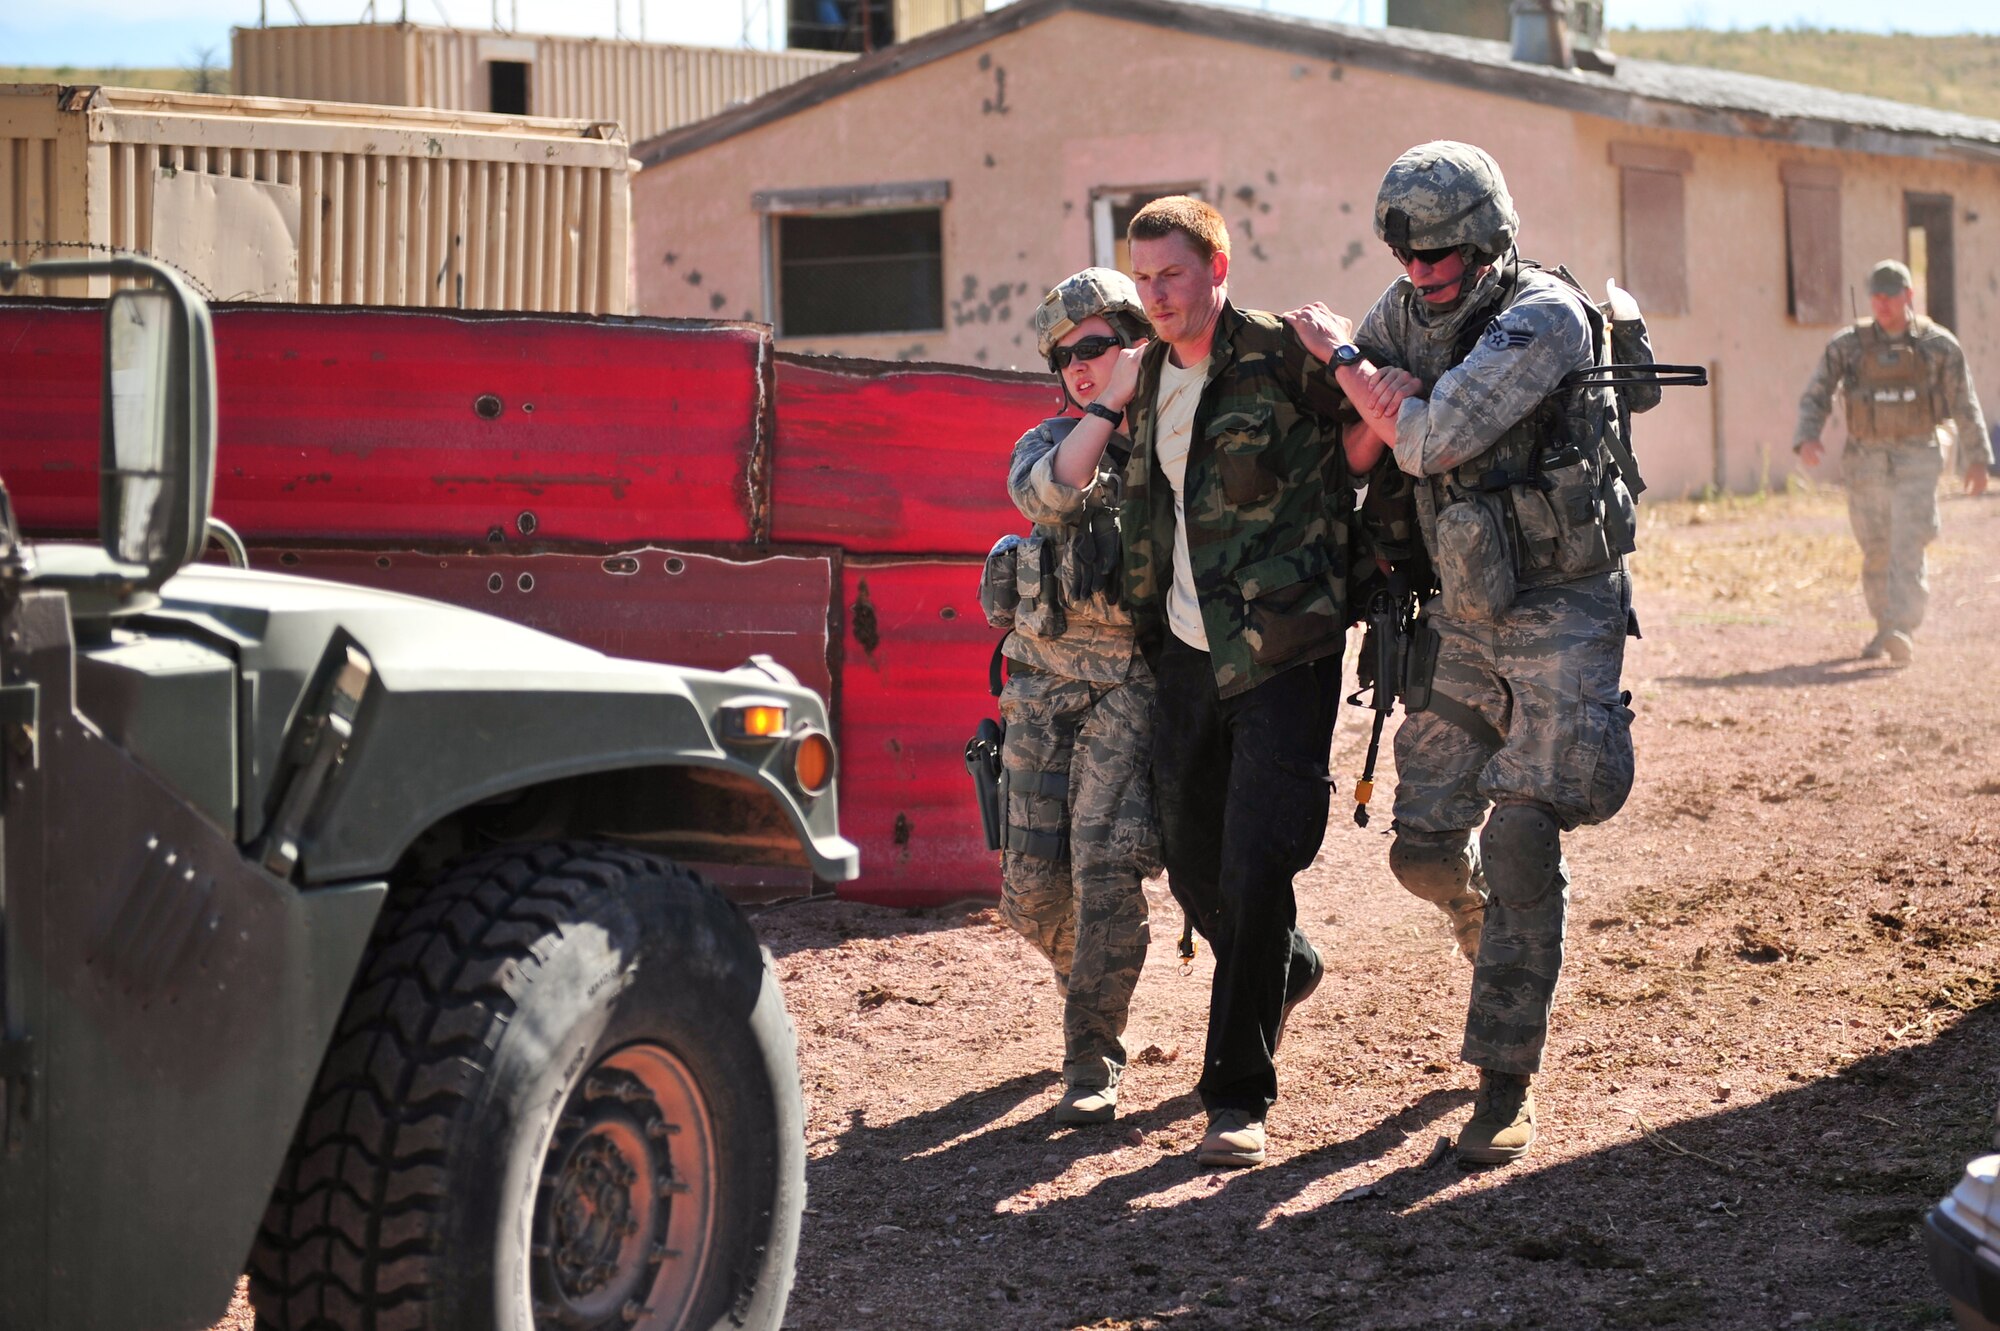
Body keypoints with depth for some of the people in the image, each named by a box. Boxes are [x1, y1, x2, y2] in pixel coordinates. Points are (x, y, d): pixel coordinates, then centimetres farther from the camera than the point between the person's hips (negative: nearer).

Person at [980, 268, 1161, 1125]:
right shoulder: (1050, 440, 13)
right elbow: (1044, 494, -11)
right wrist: (1111, 406, -17)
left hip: (1132, 678, -3)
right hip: (1044, 676, 3)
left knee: (1107, 863, -16)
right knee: (1031, 880, 3)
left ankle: (1093, 1061, -9)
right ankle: (1085, 984, 32)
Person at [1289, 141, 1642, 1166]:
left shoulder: (1546, 316, -19)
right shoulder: (1404, 313, 2)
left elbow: (1435, 439, -27)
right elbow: (1353, 457, 9)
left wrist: (1342, 359, -12)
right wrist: (1376, 412, -14)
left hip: (1561, 615, -6)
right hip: (1462, 617, 6)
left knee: (1522, 834, -15)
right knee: (1426, 849, 5)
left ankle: (1505, 1080, -9)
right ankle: (1504, 939, 39)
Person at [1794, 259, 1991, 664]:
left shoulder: (1938, 344, -1)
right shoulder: (1848, 345, 1)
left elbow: (1965, 405, 6)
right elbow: (1815, 396, -2)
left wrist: (1977, 459, 7)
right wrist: (1807, 437, -20)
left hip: (1917, 462, -2)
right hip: (1866, 461, 2)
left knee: (1907, 548, -15)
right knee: (1877, 552, 9)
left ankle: (1901, 633, -24)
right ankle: (1884, 629, 25)